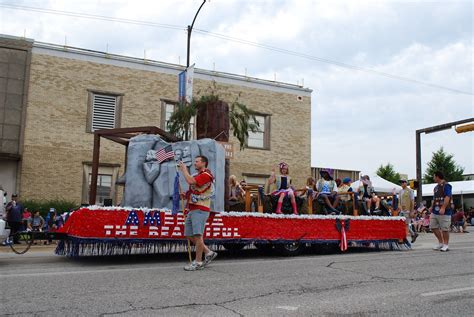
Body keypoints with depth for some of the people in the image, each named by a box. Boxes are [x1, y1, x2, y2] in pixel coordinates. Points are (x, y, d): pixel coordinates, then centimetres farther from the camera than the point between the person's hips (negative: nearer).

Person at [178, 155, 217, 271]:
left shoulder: (206, 175, -9)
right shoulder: (196, 175, 23)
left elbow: (190, 181, -23)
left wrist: (184, 169, -8)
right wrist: (186, 194, 5)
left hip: (200, 210, -10)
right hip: (192, 209, 10)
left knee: (197, 235, -11)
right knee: (189, 235, 9)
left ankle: (198, 262, -5)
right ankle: (208, 253, 19)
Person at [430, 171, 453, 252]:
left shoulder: (446, 185, -10)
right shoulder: (436, 187, 18)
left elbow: (447, 197, -19)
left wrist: (443, 208, -25)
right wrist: (432, 207, 20)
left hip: (444, 212, -9)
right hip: (435, 211, 9)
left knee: (444, 229, -2)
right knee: (433, 227, 9)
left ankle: (446, 245, 11)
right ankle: (440, 243, 21)